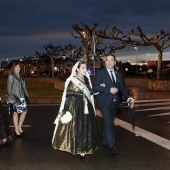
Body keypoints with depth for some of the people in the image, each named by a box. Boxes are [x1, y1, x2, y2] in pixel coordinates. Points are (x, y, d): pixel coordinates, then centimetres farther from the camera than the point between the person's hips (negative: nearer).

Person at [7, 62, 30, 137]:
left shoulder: (21, 76, 13)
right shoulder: (11, 76, -4)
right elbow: (9, 88, -7)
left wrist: (27, 96, 15)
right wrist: (11, 98, -14)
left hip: (22, 97, 6)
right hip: (15, 98, -6)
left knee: (24, 111, 6)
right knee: (16, 113, -1)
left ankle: (19, 127, 23)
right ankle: (16, 131, 9)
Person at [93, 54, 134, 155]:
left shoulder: (118, 74, 13)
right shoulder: (100, 73, -4)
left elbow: (122, 87, 12)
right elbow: (95, 86, -13)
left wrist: (128, 97, -4)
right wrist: (109, 89, -21)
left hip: (114, 103, 6)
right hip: (105, 103, -6)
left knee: (109, 123, 14)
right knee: (108, 124, -10)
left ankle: (105, 142, 28)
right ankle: (112, 146, -7)